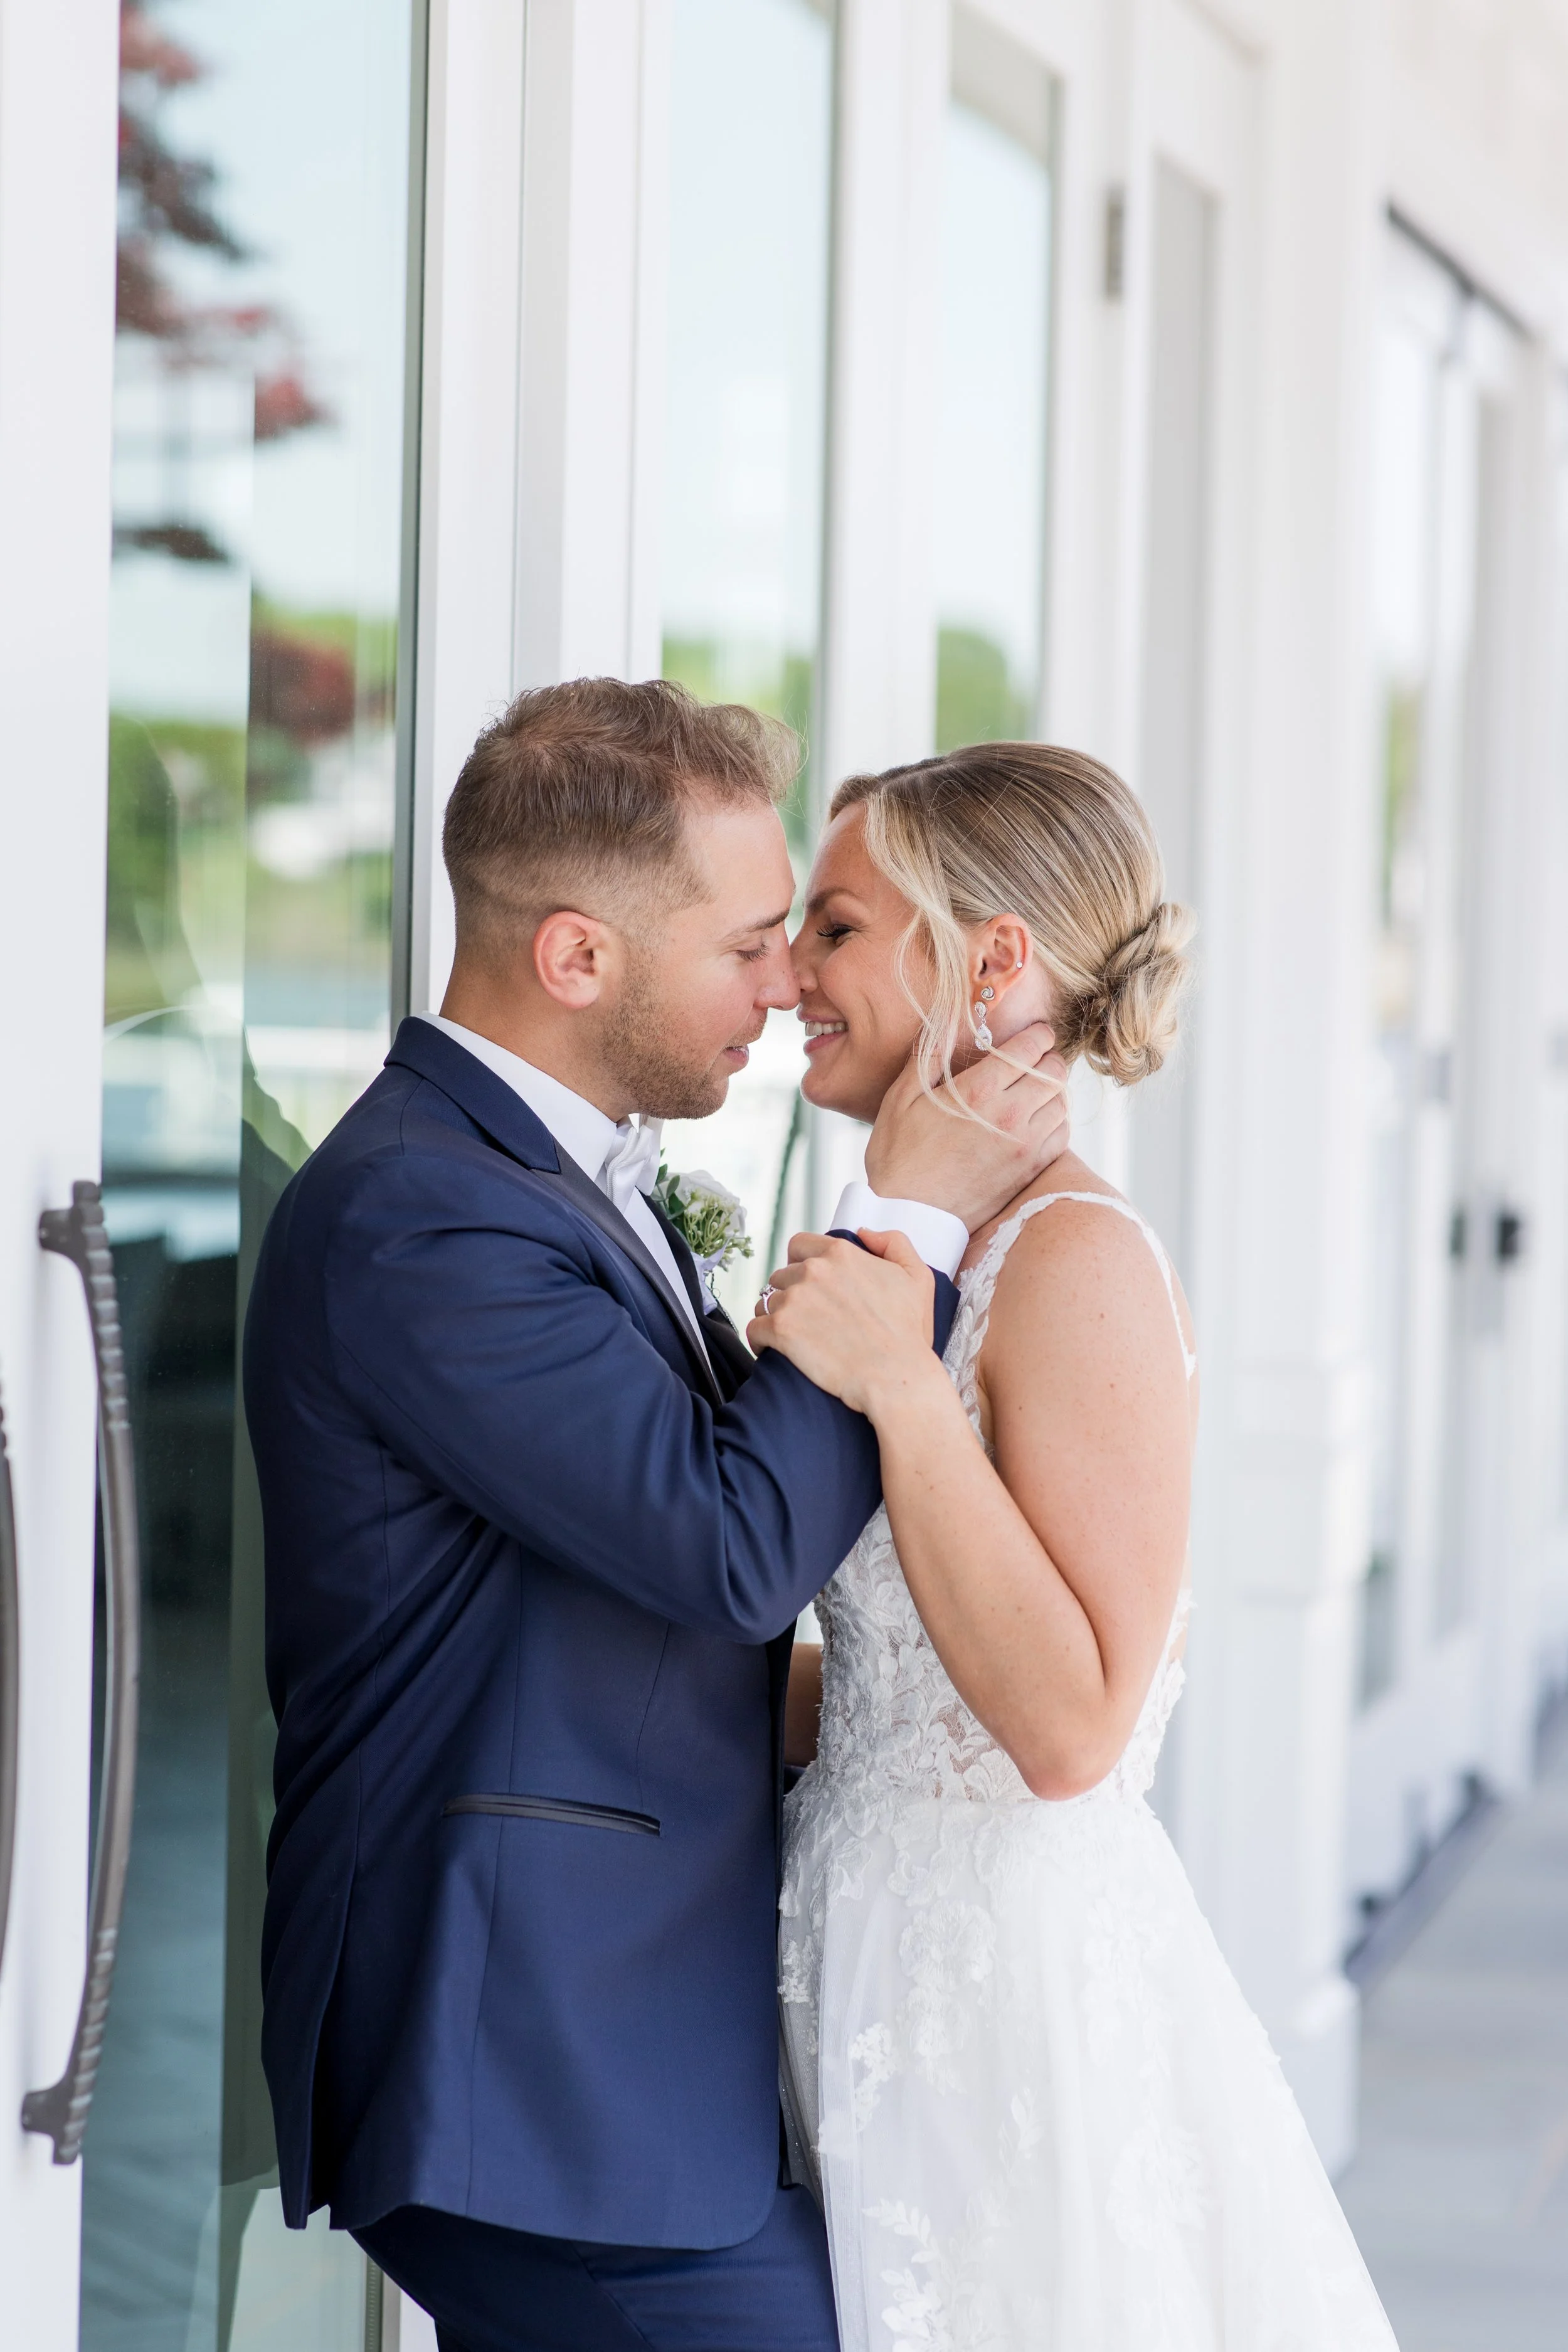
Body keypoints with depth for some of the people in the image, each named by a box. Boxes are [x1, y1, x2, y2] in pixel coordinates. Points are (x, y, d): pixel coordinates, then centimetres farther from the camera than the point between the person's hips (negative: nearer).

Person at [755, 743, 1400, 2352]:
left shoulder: (1080, 1264, -18)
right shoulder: (919, 1249, 9)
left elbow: (1068, 1724, -24)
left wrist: (901, 1390, -26)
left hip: (1010, 1971, -9)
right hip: (885, 1962, 9)